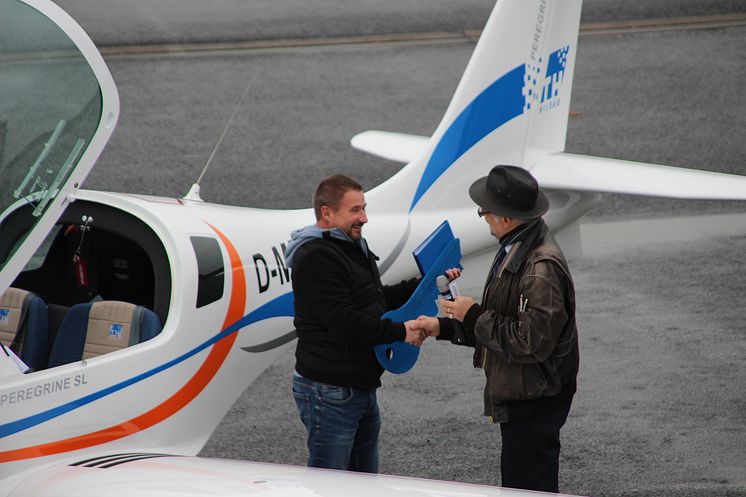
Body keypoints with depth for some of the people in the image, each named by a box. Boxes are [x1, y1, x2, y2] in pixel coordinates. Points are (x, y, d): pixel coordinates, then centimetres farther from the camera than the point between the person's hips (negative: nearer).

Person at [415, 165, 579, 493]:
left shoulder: (541, 267, -24)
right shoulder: (515, 251, 10)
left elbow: (531, 342, -27)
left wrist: (474, 316, -17)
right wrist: (443, 327, 13)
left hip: (534, 402, -11)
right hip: (516, 397, 11)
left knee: (530, 489, -4)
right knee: (516, 486, 19)